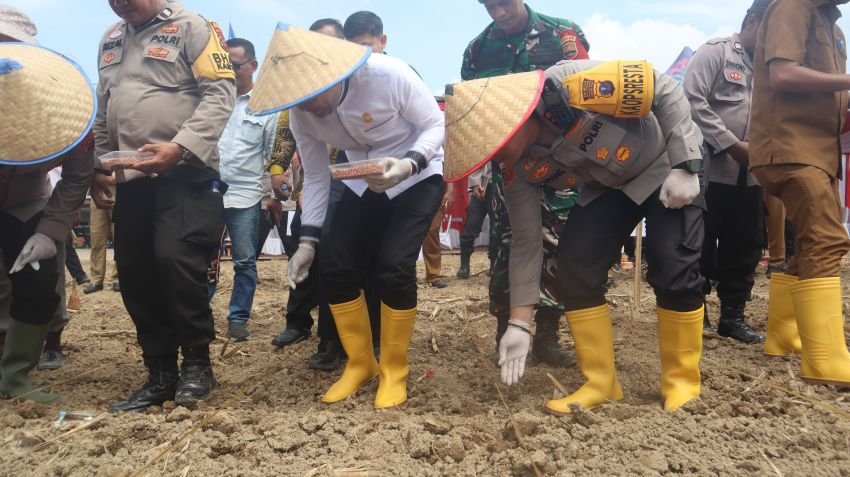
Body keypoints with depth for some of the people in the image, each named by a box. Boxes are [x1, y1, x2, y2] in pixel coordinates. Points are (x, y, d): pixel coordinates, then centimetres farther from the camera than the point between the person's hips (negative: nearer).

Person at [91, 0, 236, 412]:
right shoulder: (109, 41, 21)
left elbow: (220, 94, -12)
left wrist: (179, 147, -21)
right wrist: (97, 164, 19)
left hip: (185, 173, -7)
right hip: (131, 177, 7)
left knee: (174, 259, -18)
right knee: (135, 273, 4)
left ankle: (197, 363, 1)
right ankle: (160, 374, 16)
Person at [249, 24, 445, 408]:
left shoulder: (390, 75, -28)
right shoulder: (301, 114, -12)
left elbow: (435, 124, -16)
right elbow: (315, 176, 0)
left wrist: (407, 165, -35)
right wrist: (308, 239, -4)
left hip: (418, 176, -4)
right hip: (363, 182, 5)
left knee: (394, 267, -20)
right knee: (335, 264, -8)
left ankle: (394, 370, 3)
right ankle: (360, 363, 15)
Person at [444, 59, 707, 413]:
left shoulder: (574, 87, -36)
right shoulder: (519, 167, -17)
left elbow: (666, 90, -23)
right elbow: (526, 242, -11)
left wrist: (684, 168, -25)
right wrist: (519, 322, -13)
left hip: (666, 164, -4)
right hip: (608, 186, 5)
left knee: (672, 268, -16)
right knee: (575, 265, -11)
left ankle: (682, 384, 4)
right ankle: (601, 383, 1)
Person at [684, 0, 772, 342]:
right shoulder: (715, 51, 0)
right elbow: (693, 101, -13)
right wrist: (731, 145, -16)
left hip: (751, 174, 6)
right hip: (711, 169, -6)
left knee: (744, 248, 9)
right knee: (701, 247, 2)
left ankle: (732, 317, 21)